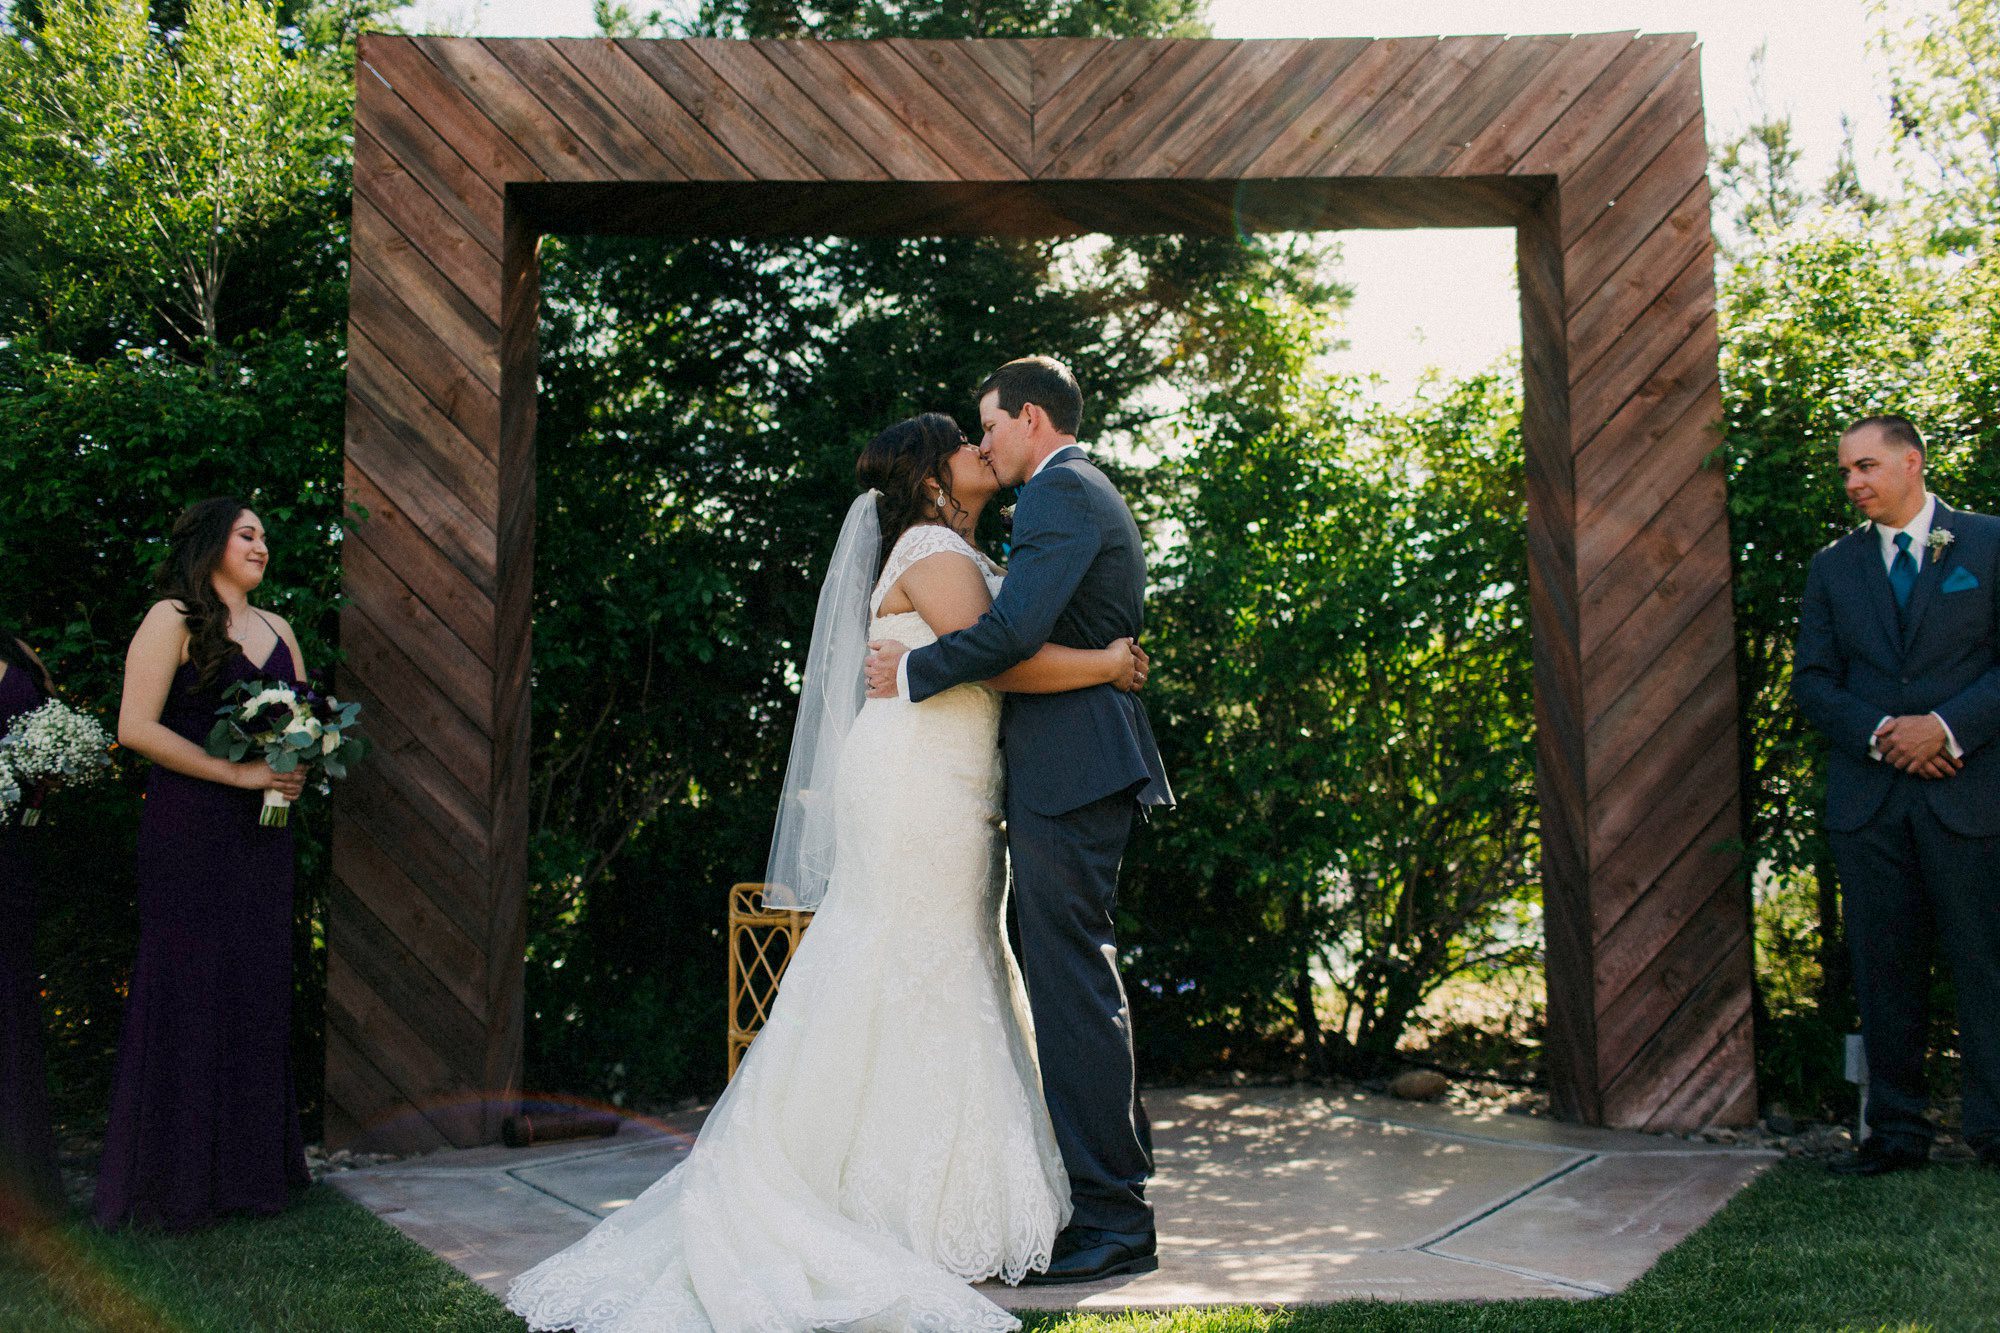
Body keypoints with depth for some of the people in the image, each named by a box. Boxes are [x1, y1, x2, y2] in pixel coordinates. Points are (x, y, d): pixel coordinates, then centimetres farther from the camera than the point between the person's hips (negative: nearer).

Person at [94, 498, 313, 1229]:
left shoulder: (276, 629, 16)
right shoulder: (172, 620, -4)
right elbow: (135, 727, -13)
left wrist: (299, 769, -2)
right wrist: (237, 773, -16)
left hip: (261, 833, 6)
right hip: (188, 831, -6)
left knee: (258, 989, 8)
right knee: (189, 987, -3)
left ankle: (247, 1164, 17)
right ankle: (176, 1178, 6)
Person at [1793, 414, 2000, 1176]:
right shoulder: (1833, 567, 13)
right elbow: (1811, 681, 9)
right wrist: (1879, 734, -7)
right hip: (1867, 798, 3)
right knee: (1884, 970, 6)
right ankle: (1897, 1133, 13)